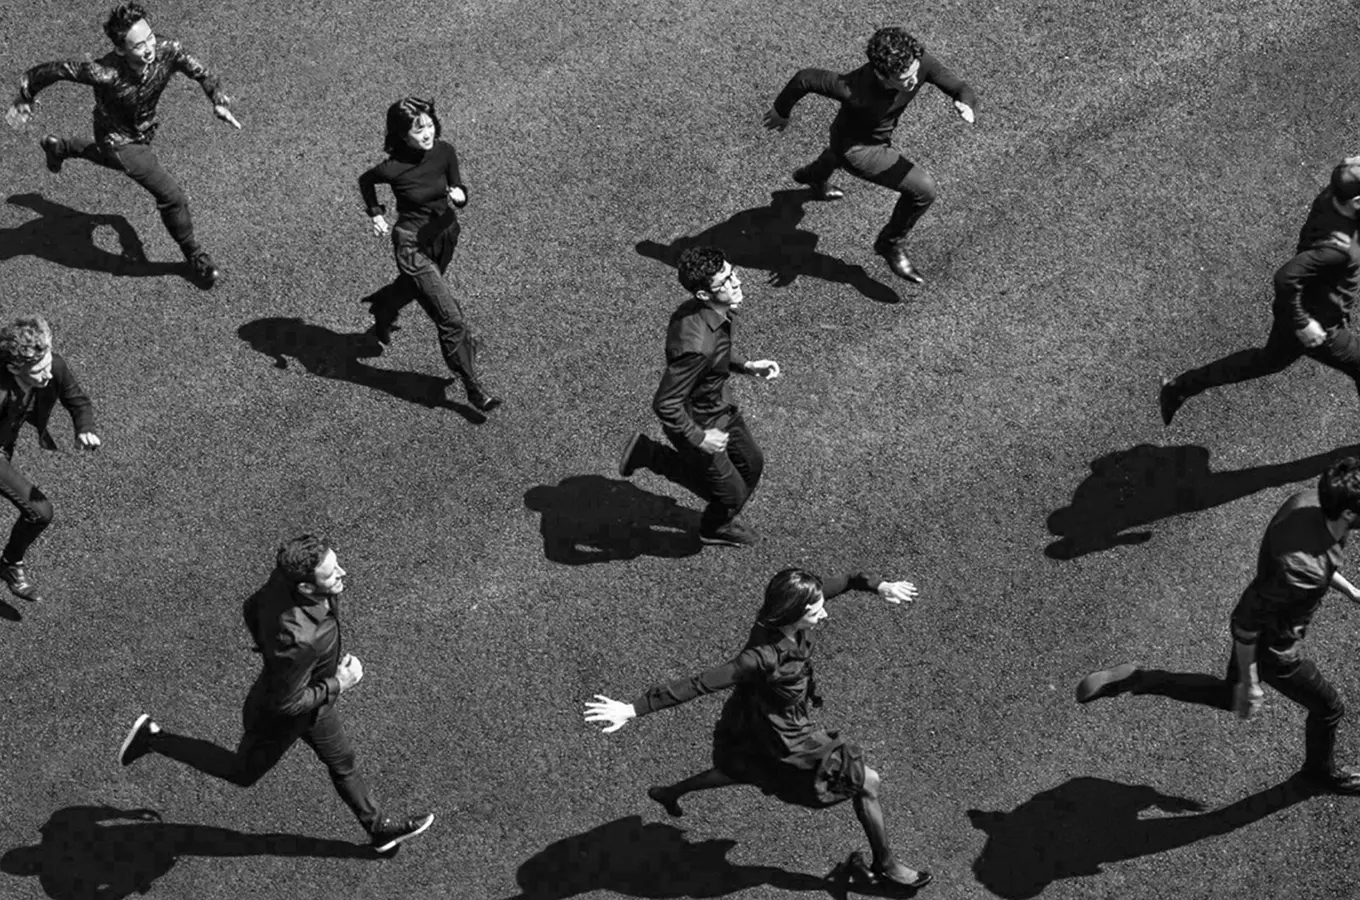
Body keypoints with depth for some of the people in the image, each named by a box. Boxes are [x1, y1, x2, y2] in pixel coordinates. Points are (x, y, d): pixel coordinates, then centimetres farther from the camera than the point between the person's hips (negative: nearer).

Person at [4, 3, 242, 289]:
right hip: (118, 140, -6)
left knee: (110, 157, 39)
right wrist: (25, 97, -13)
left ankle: (58, 147, 68)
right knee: (171, 196, -9)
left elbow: (201, 72, -13)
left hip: (143, 131, 6)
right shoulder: (104, 72, -41)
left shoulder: (167, 50, -32)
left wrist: (219, 101, -29)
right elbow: (56, 70, -27)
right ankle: (194, 256, 17)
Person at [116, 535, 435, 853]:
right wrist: (337, 685, -22)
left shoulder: (286, 577, -25)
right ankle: (154, 739, 32)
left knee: (342, 761, 25)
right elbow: (286, 704, -32)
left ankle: (378, 828, 47)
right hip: (279, 719, -7)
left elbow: (252, 608, -4)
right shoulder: (296, 639, -47)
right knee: (243, 772, 24)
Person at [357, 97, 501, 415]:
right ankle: (473, 388, 4)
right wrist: (376, 214, -12)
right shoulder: (393, 168, -24)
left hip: (445, 235, 6)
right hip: (413, 245, -6)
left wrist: (459, 195, -28)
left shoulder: (444, 152, -14)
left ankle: (382, 306, 68)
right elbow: (365, 181, -2)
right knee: (451, 319, -8)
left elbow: (458, 190, -5)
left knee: (413, 286, 35)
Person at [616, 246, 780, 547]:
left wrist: (746, 365, -2)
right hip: (697, 423, -8)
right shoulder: (696, 346, -42)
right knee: (732, 493, 12)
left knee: (752, 464, 25)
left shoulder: (719, 311, -14)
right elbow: (665, 404, -35)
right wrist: (700, 438, -24)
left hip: (722, 406, 8)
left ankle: (719, 525, 46)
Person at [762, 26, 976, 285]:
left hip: (882, 136, 7)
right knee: (923, 189, -16)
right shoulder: (854, 90, -44)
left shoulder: (920, 61, -32)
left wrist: (966, 106, -49)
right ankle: (892, 244, 10)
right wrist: (781, 111, -13)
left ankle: (814, 176, 76)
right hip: (855, 149, -7)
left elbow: (961, 89, -24)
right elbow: (805, 78, -31)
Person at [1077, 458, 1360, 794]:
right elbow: (1245, 623, -29)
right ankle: (1321, 771, 50)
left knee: (1229, 696, 31)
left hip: (1261, 621, 7)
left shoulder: (1310, 500, -20)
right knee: (1328, 708, 19)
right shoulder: (1299, 569, -43)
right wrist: (1249, 684, -17)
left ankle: (1137, 680, 26)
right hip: (1271, 649, -7)